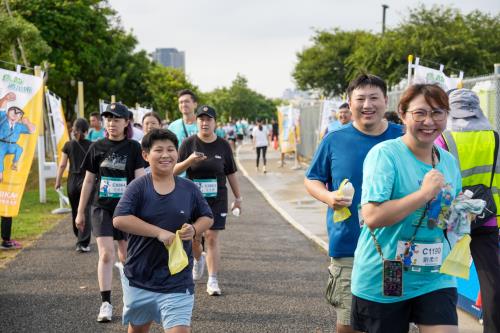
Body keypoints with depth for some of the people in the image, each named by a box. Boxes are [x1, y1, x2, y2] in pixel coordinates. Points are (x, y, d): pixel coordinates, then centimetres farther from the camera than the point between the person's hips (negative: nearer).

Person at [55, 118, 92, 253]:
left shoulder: (68, 145, 0)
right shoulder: (91, 145, -4)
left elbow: (62, 165, 0)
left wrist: (58, 181, 9)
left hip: (72, 181, 2)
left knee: (75, 211, 18)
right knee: (85, 212, -3)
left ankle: (79, 238, 34)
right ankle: (83, 243, -12)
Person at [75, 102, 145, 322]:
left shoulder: (133, 148, -2)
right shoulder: (97, 147, 2)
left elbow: (140, 180, -6)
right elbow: (88, 181, 7)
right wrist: (80, 212, 9)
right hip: (102, 207, 0)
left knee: (126, 256, 10)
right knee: (106, 254, -10)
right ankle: (106, 304, -4)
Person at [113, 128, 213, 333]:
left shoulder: (189, 189, 0)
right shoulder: (138, 187, -9)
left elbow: (207, 217, 13)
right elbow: (119, 219, -20)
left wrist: (194, 230, -10)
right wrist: (159, 232, -23)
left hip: (177, 280, 1)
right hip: (139, 276, 0)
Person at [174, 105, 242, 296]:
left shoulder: (223, 145, 2)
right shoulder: (189, 143, -2)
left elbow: (231, 173, 10)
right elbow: (175, 171, -3)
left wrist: (238, 197, 12)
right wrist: (189, 160, -21)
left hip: (217, 199, 0)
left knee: (212, 238, -5)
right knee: (194, 238, 9)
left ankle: (212, 280, -1)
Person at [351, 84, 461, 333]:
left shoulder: (449, 162, 8)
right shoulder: (384, 154, -13)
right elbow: (372, 217, -24)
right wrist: (425, 193, -23)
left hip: (435, 278, 5)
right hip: (383, 280, -4)